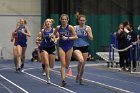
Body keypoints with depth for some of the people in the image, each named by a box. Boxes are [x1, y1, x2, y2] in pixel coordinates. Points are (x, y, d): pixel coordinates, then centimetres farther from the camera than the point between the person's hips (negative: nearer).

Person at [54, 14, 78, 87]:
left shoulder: (70, 27, -6)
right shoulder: (58, 28, 1)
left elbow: (75, 37, -7)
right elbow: (54, 35, 18)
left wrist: (68, 38, -17)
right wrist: (56, 38, -2)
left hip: (69, 47, 0)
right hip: (61, 47, 0)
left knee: (67, 65, 9)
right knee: (63, 64, -9)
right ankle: (63, 80, -11)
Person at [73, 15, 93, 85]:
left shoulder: (88, 28, 3)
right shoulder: (75, 28, 1)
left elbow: (91, 38, 0)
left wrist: (87, 32, -15)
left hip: (85, 47, 2)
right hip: (76, 47, -2)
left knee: (83, 64, 8)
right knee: (81, 60, -27)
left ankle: (80, 78, 29)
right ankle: (78, 75, -5)